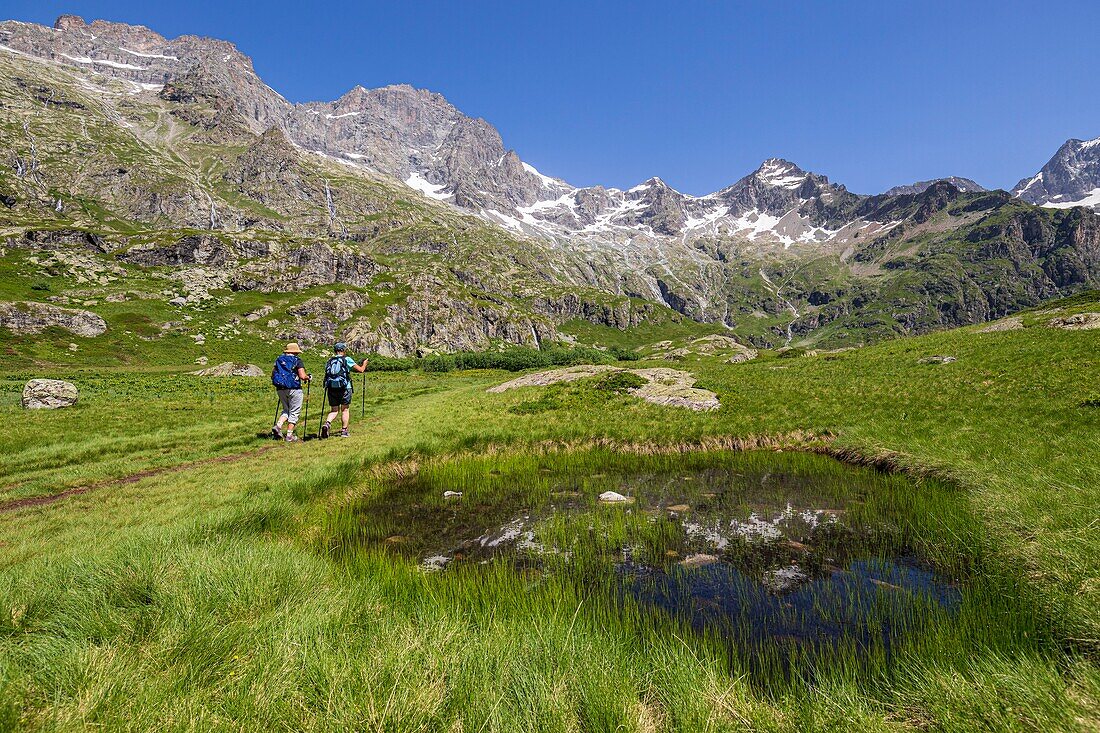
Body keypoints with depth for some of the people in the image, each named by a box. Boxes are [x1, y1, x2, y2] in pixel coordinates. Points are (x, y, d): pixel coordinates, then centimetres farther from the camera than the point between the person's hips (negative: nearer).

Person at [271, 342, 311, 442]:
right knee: (294, 412, 5)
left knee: (286, 409, 21)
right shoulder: (297, 360, -6)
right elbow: (302, 376, -15)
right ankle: (289, 435, 4)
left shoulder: (279, 360, 11)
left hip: (281, 389, 5)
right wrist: (308, 377, 5)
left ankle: (278, 426, -2)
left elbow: (273, 374, 12)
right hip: (294, 389, -5)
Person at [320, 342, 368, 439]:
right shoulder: (347, 359, -1)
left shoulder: (329, 361, 12)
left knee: (334, 410, 12)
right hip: (344, 388, -4)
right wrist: (364, 364, 21)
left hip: (331, 388, 4)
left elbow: (327, 374, 14)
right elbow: (361, 370, 1)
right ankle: (344, 431, 11)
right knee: (345, 409, 8)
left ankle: (327, 424, -12)